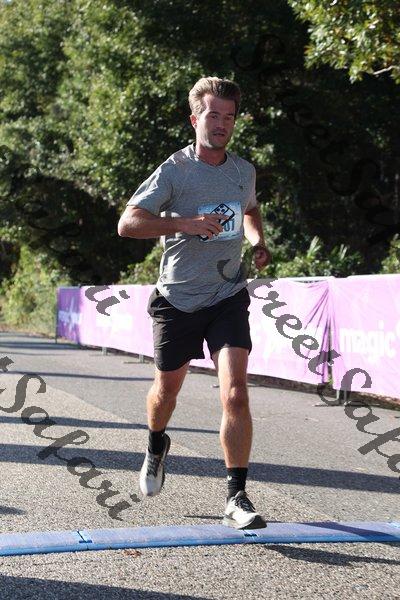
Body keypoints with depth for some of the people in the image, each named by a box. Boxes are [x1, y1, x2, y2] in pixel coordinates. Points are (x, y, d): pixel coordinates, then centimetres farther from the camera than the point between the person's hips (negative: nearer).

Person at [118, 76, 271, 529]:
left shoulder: (244, 171, 5)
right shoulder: (174, 171, -10)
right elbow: (127, 223, -18)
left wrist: (258, 242, 8)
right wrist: (184, 223, -29)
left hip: (228, 298, 2)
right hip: (177, 300, -2)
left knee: (235, 394, -15)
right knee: (167, 390, 15)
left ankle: (236, 498, -9)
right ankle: (156, 446, 50)